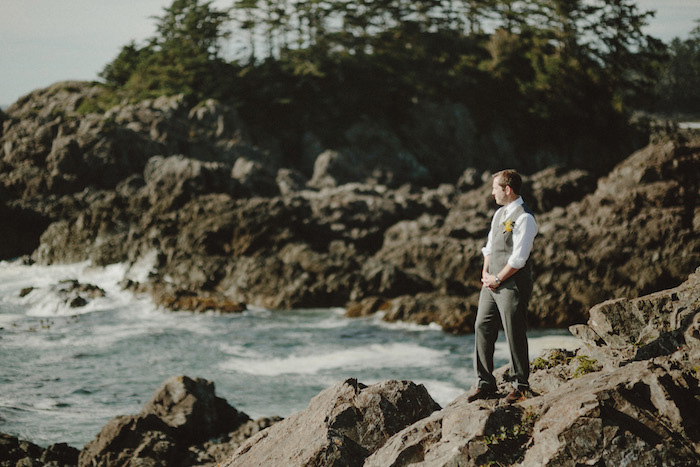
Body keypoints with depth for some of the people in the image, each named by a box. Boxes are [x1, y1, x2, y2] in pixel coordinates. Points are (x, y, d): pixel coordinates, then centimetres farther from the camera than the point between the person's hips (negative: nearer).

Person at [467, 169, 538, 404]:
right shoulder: (500, 214, 14)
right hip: (492, 283, 9)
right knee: (482, 328, 7)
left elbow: (519, 258, -19)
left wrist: (497, 279, -14)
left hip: (511, 285, -9)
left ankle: (521, 385, 11)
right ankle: (485, 384, 14)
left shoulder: (524, 218, -15)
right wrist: (485, 272, 4)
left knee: (514, 334, -1)